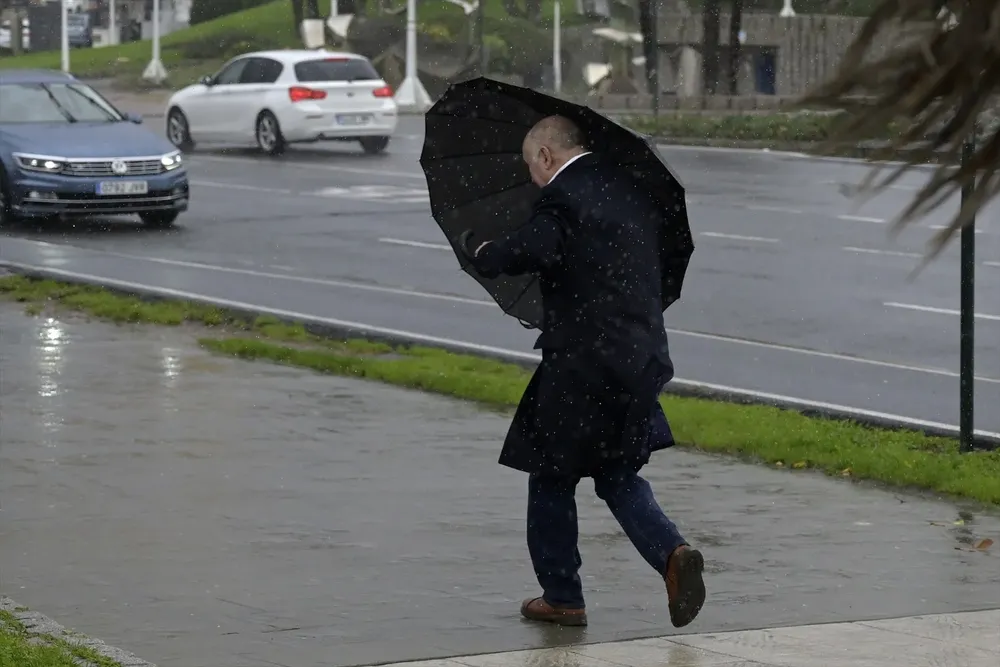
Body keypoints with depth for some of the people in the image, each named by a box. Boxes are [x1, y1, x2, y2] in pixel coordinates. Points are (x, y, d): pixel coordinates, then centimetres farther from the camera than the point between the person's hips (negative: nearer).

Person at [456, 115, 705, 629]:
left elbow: (531, 250, -25)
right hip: (641, 357, 8)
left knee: (552, 478, 8)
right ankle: (671, 553, -6)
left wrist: (477, 251, -7)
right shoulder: (630, 190, 13)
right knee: (618, 475, 17)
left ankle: (561, 596, 14)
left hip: (581, 364, -7)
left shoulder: (563, 196, -13)